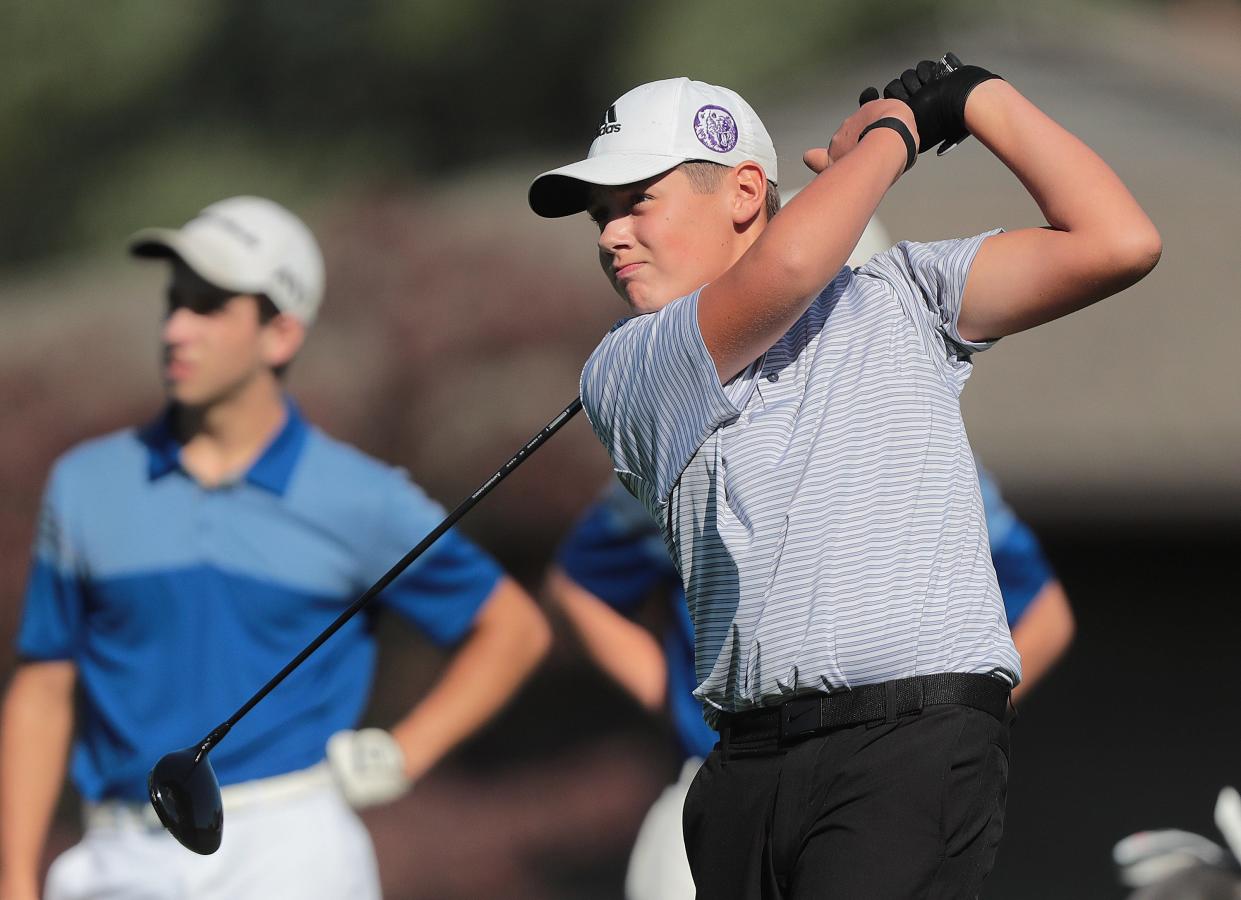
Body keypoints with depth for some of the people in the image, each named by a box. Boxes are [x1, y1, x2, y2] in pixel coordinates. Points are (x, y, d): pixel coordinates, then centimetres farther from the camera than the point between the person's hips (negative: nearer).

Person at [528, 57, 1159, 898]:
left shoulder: (900, 296, 15)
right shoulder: (623, 374, 10)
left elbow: (1120, 244, 5)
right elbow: (783, 267, -7)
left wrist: (981, 96, 10)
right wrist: (890, 131, 8)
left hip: (916, 743, -3)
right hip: (748, 763, 3)